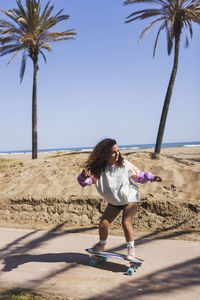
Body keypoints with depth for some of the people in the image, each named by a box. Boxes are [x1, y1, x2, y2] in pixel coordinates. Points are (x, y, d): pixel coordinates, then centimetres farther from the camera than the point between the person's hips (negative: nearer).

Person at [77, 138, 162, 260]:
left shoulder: (124, 164, -16)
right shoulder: (98, 169, -16)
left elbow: (138, 175, -2)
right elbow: (84, 181, -24)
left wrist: (151, 177, -12)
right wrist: (84, 176, -46)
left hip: (130, 198, -2)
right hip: (114, 202, 3)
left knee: (126, 223, -21)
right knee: (103, 225, 3)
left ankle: (131, 248, 2)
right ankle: (102, 244, 33)